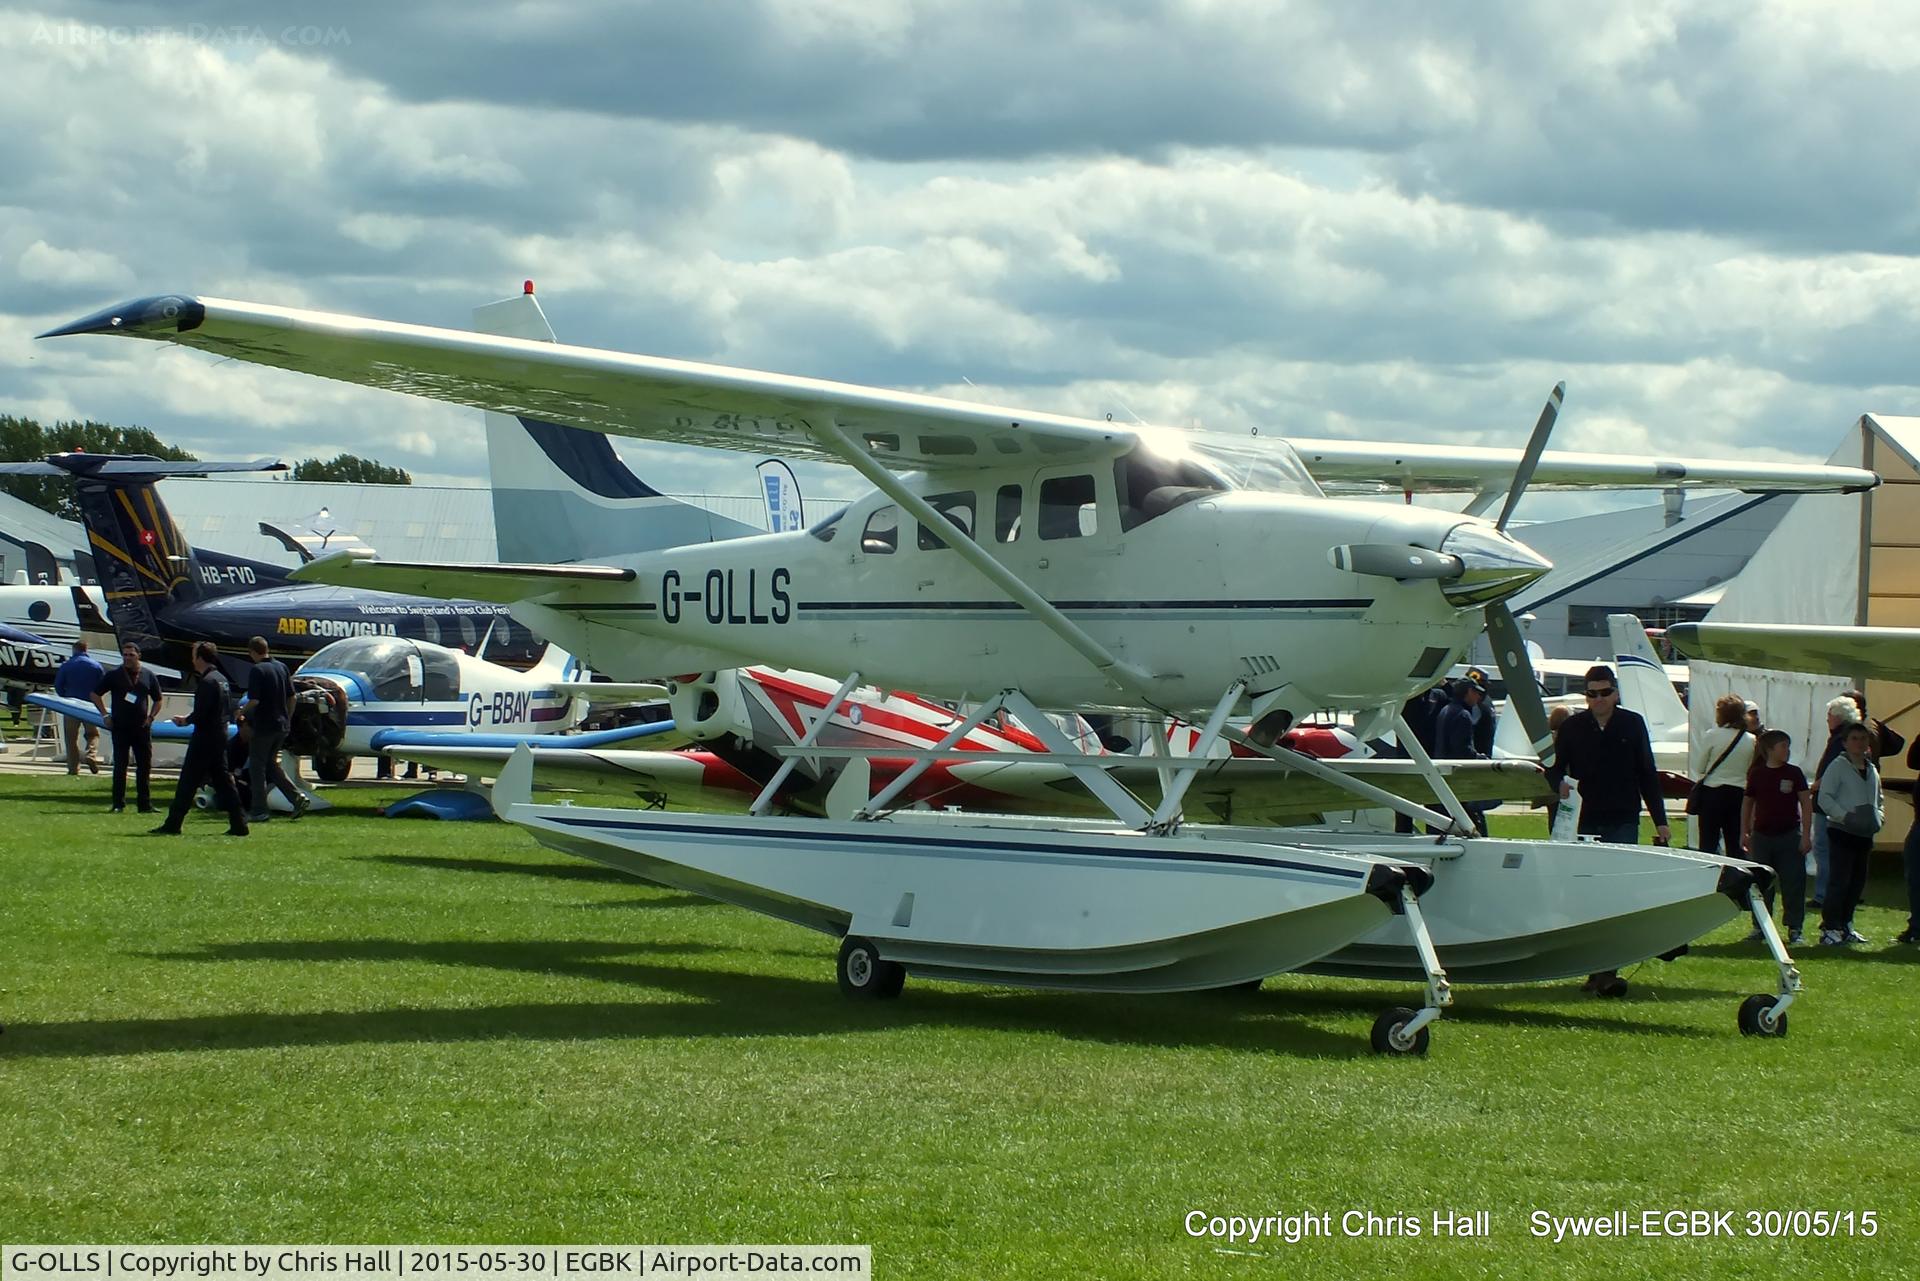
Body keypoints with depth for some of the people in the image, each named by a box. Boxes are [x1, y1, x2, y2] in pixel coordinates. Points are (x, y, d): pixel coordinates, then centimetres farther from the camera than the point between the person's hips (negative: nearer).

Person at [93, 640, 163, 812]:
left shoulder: (148, 675, 7)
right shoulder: (114, 675, 0)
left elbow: (157, 700, 18)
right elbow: (96, 694, 7)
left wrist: (150, 717, 4)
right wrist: (105, 714, 0)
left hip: (142, 727, 2)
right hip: (120, 727, -2)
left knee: (145, 766, 3)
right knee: (120, 766, -1)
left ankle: (145, 804, 9)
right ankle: (118, 804, 5)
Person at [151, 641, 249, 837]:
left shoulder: (207, 682, -16)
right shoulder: (222, 680, 13)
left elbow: (200, 715, -22)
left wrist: (186, 720, -1)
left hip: (205, 738, -9)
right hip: (221, 736, 9)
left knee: (188, 781, -3)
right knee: (223, 780, 9)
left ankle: (173, 824, 1)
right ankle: (238, 824, 4)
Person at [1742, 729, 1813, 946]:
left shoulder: (1794, 773, -1)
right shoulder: (1757, 774, 2)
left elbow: (1806, 803, -1)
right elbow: (1747, 804, 11)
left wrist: (1806, 834, -7)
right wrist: (1744, 833, 10)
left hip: (1789, 836, -2)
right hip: (1762, 836, 2)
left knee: (1793, 883, -3)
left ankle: (1794, 929, 2)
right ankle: (1760, 926, 17)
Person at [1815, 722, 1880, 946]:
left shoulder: (1872, 770, 16)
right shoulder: (1838, 767, -6)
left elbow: (1879, 800, 27)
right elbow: (1825, 797, -11)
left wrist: (1879, 816, 7)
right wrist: (1845, 816, -21)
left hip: (1864, 834, 7)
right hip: (1841, 832, -7)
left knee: (1857, 881, 11)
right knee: (1839, 881, -11)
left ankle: (1845, 926, 21)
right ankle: (1829, 929, -9)